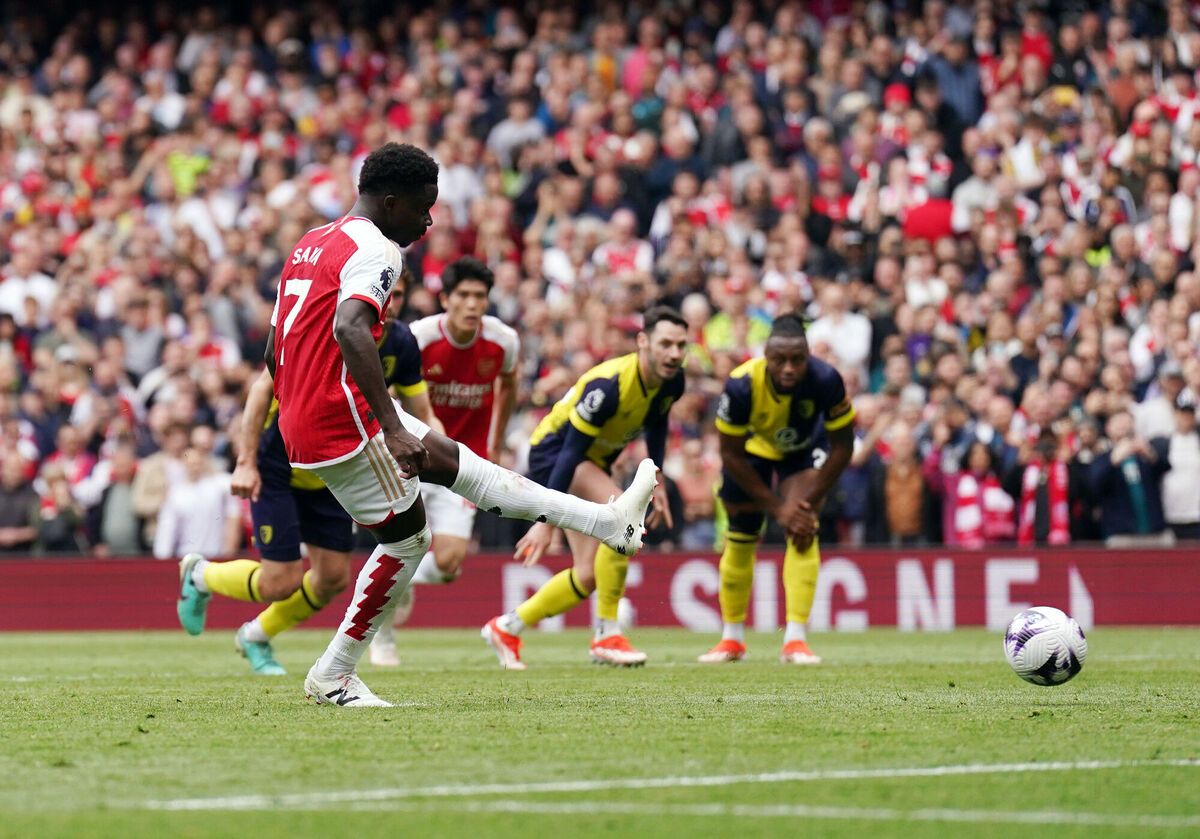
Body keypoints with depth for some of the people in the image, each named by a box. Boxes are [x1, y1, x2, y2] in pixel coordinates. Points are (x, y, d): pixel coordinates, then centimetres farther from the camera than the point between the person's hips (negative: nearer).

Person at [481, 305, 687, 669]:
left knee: (588, 577, 5)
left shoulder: (672, 381, -10)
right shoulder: (609, 384, -33)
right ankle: (607, 635, -23)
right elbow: (571, 451, -31)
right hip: (554, 452, -9)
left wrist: (656, 483, 8)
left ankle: (507, 628, 25)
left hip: (594, 462, 9)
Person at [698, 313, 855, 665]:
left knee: (803, 530, -21)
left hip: (804, 451, 0)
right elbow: (731, 456, -24)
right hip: (751, 449, 0)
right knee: (740, 540, 6)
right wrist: (775, 507, -24)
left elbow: (842, 446, -21)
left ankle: (795, 639, -19)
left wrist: (810, 502, -24)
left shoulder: (825, 381, -36)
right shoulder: (740, 386, -37)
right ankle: (732, 640, 26)